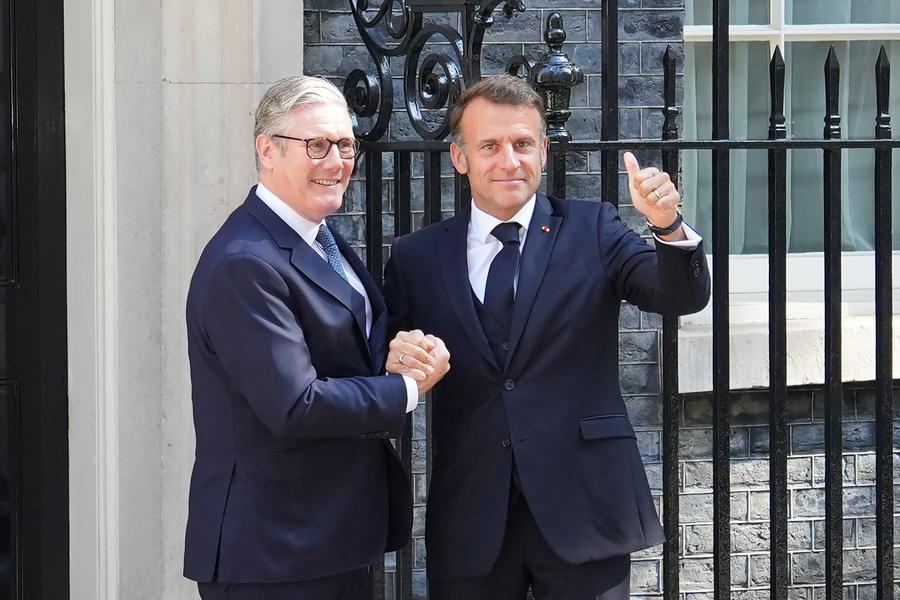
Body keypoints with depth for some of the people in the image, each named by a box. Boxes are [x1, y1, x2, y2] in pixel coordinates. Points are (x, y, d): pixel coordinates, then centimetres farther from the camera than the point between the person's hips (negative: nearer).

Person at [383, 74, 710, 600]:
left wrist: (667, 226, -27)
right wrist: (394, 359, -15)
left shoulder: (592, 231, 4)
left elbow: (682, 297, -9)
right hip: (470, 523, 2)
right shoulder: (418, 257, 7)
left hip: (583, 510, -1)